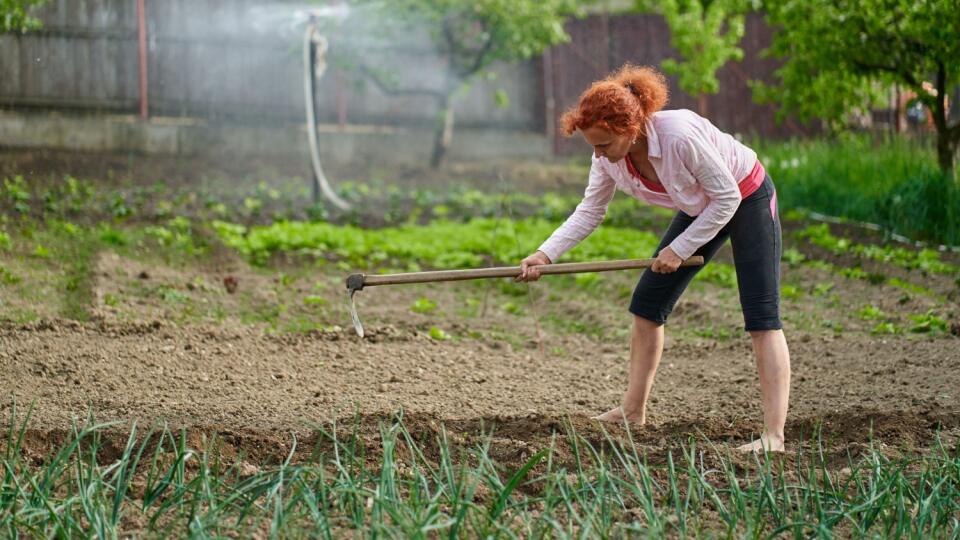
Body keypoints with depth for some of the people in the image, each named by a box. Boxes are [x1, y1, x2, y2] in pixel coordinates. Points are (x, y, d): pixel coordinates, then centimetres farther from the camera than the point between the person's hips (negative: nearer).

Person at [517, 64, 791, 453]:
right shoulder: (608, 156, -17)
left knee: (761, 316, -14)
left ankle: (773, 437, -18)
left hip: (747, 198, -7)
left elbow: (727, 198, -26)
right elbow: (589, 212, -4)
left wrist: (679, 250, -23)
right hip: (701, 208, 8)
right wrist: (545, 254, -17)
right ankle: (633, 411, 19)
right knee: (647, 302, 6)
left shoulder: (680, 136, -38)